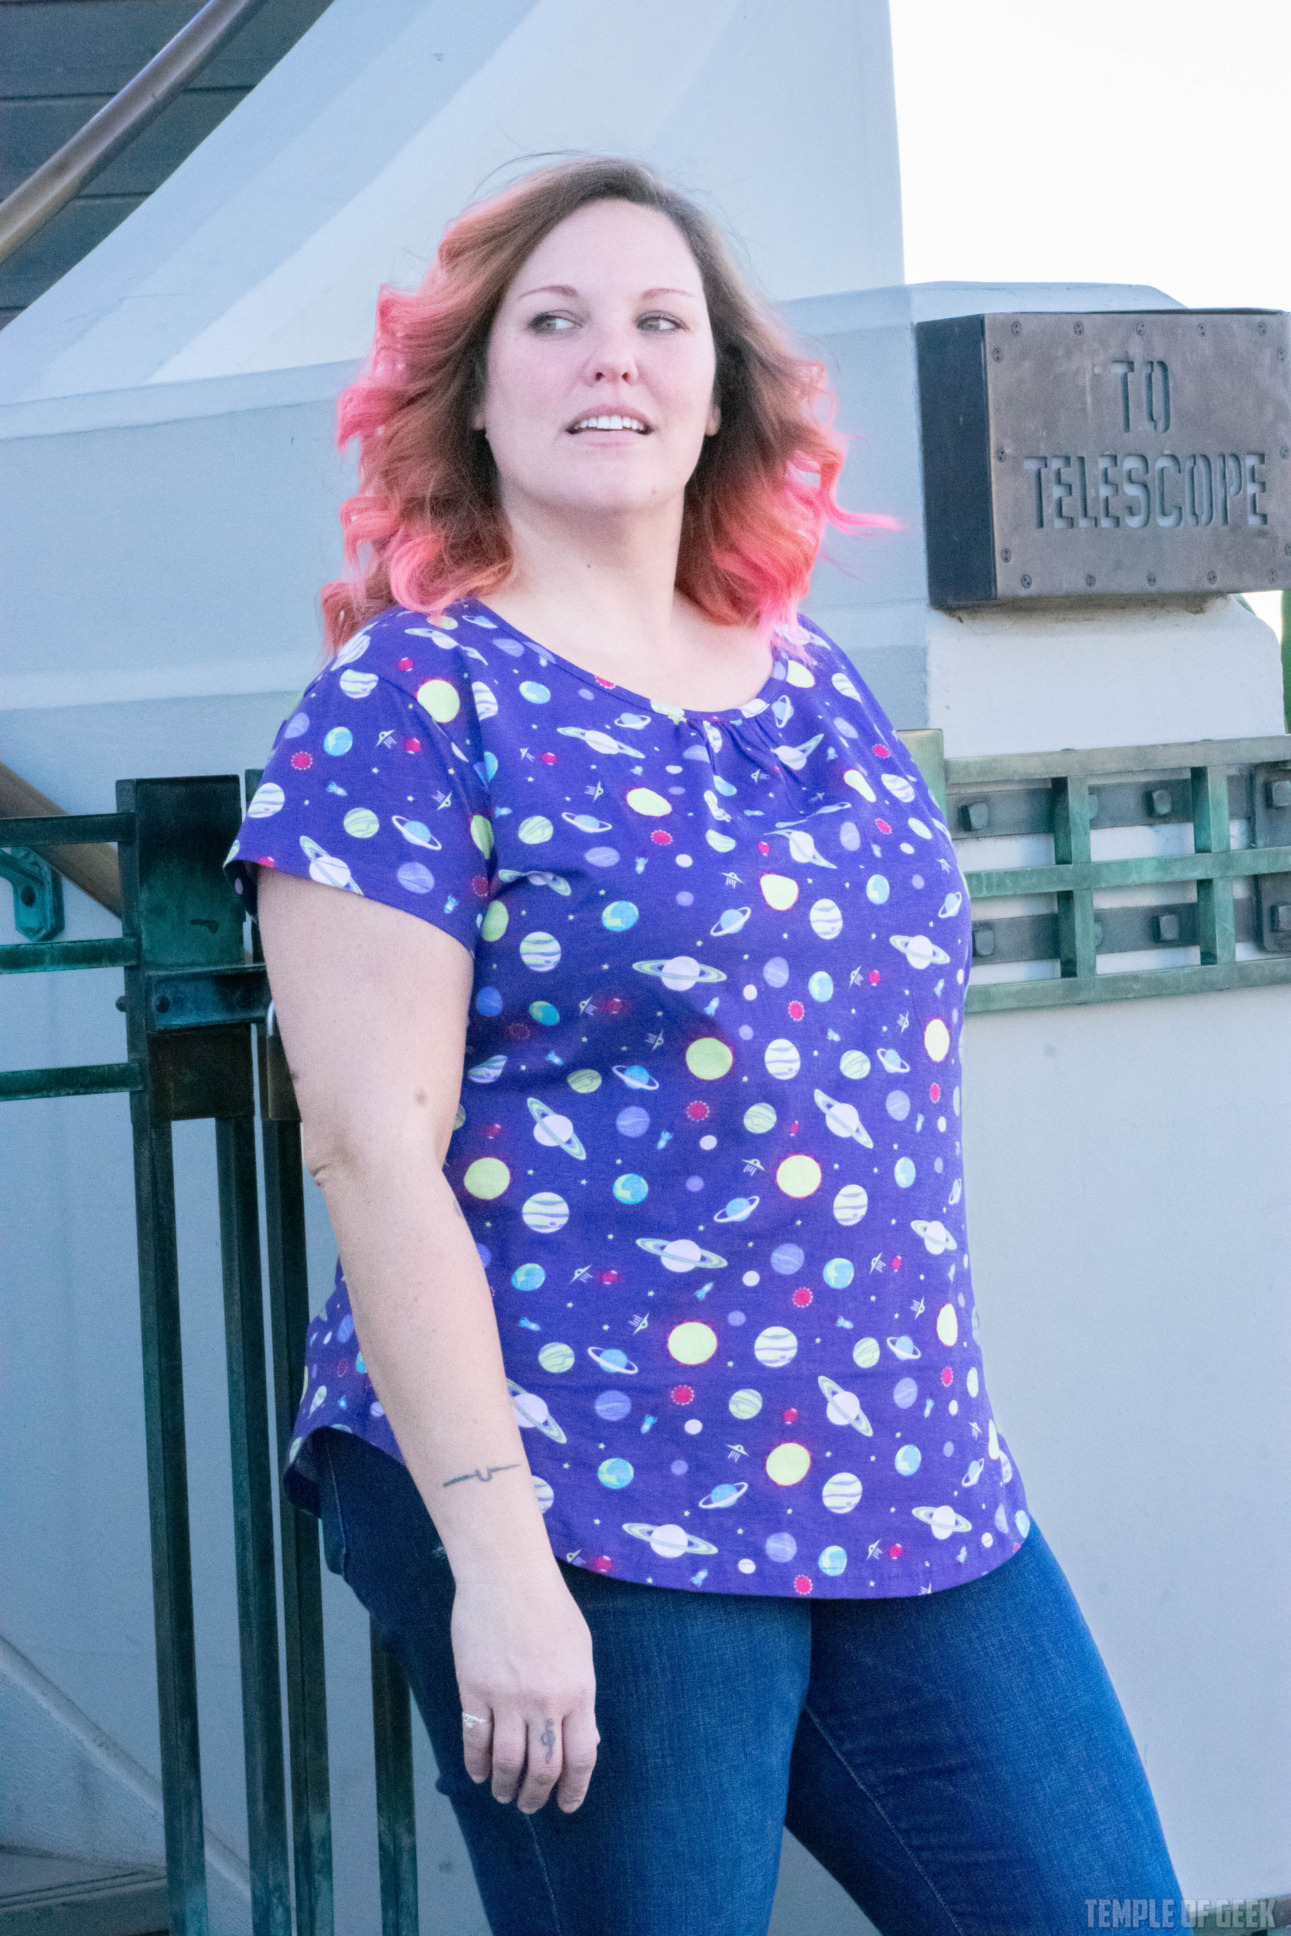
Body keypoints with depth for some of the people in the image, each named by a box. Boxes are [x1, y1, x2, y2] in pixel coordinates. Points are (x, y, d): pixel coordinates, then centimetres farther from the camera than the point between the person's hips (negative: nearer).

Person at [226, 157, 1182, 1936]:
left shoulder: (814, 691, 12)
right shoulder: (413, 700, -5)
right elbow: (373, 1148, -12)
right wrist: (496, 1552, -18)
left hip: (916, 1501, 6)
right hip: (589, 1521, -6)